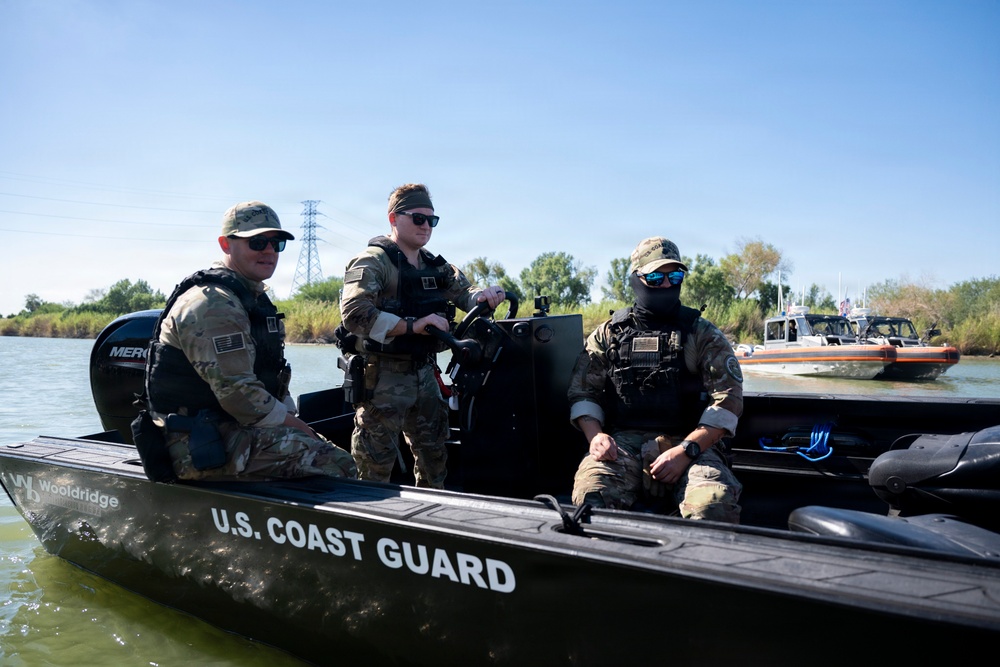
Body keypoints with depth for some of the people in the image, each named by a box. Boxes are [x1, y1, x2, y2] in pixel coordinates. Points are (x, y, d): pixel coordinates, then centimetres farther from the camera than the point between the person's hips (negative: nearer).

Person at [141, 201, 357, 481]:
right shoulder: (213, 303, -16)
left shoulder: (254, 298, 17)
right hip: (202, 446, -10)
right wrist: (298, 427, -13)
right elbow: (238, 393, -24)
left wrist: (293, 421, 7)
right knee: (335, 464, -22)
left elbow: (272, 381, 21)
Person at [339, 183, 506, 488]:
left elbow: (464, 292, 12)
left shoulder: (436, 267, 14)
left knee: (434, 458, 18)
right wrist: (412, 325, -32)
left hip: (425, 374, 8)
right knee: (376, 464, -1)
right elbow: (354, 312, -24)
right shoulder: (373, 262, -11)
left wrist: (485, 295, -12)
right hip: (383, 378, -7)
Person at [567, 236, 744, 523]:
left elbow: (728, 398, 0)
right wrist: (595, 434, -8)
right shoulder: (608, 334, 16)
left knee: (714, 504, -32)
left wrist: (686, 450, -13)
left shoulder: (702, 334, 10)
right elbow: (582, 392, 14)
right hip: (623, 442, 1)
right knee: (591, 496, -31)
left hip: (689, 444, 0)